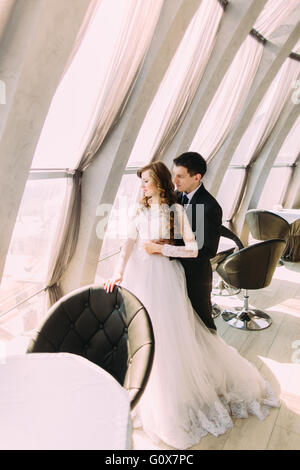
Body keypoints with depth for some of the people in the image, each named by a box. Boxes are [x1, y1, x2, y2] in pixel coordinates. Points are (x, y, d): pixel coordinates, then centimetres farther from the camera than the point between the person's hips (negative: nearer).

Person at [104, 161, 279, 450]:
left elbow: (193, 249, -10)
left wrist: (160, 248, -14)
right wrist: (118, 273, -18)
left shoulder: (176, 210, -5)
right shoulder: (140, 211, 5)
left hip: (165, 277, -4)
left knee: (169, 336, 3)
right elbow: (128, 244, -6)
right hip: (139, 276, 4)